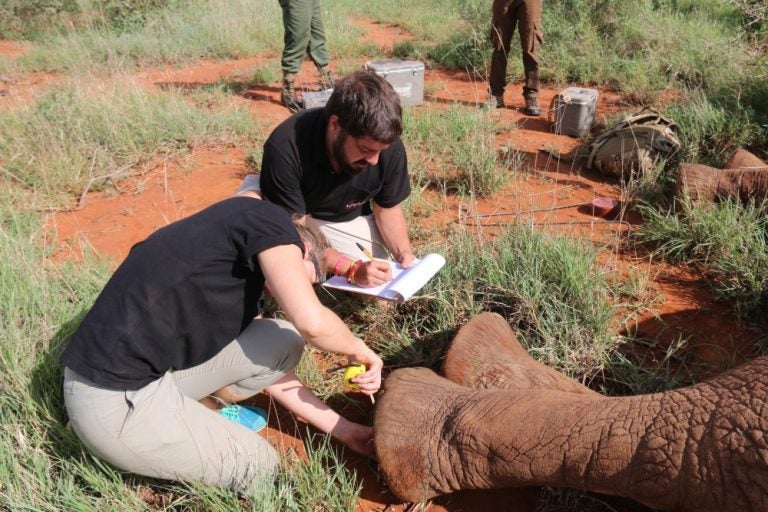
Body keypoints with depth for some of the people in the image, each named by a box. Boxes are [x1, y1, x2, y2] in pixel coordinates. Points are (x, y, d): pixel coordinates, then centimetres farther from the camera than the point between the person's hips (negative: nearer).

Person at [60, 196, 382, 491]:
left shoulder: (241, 282, 18)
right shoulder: (266, 219, -6)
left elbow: (272, 370, 25)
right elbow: (311, 321, -20)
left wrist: (341, 429, 29)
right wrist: (360, 350, 2)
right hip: (116, 398, -9)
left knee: (282, 345, 7)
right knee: (260, 468, 5)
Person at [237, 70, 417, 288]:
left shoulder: (390, 148, -26)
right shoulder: (285, 148, -37)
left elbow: (387, 207, -7)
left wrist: (404, 252, -25)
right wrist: (352, 269, -41)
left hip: (347, 221, 3)